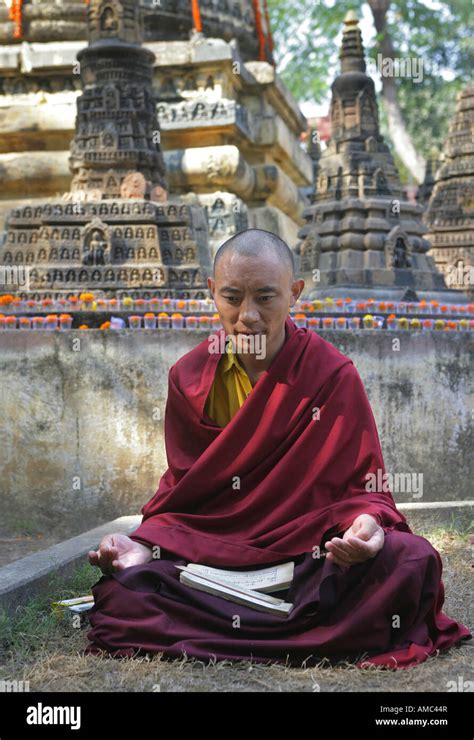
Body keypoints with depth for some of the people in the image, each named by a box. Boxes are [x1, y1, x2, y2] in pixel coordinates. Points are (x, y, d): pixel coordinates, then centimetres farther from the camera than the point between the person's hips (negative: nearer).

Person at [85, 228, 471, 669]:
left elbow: (362, 486, -2)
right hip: (213, 557, 2)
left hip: (311, 553, -2)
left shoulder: (333, 375, -3)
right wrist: (143, 545, -11)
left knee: (414, 561, -31)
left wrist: (366, 522, -26)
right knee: (119, 594, -27)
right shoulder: (189, 377, 4)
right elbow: (179, 491, 9)